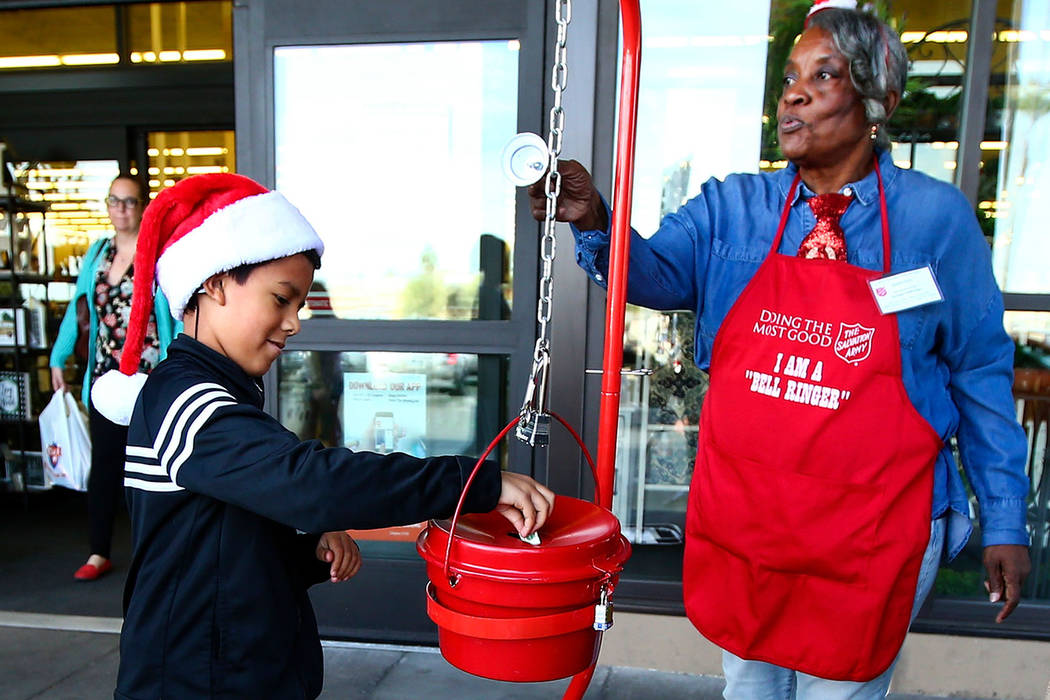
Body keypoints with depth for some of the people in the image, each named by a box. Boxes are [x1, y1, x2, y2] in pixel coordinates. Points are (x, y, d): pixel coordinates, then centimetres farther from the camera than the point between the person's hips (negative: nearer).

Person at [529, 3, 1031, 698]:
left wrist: (1005, 522, 3)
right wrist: (594, 222, -34)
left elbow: (979, 374, 0)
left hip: (869, 536, -1)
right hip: (738, 517, 2)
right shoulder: (733, 207, 0)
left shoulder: (938, 217, -5)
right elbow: (654, 272, -13)